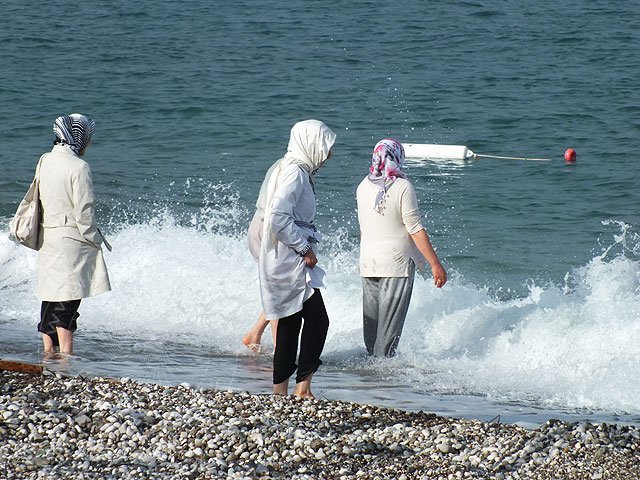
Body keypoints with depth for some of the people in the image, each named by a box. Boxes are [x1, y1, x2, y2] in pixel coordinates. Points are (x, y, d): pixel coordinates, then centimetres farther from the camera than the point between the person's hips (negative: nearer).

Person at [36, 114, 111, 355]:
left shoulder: (45, 161, 7)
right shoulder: (78, 167, -15)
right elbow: (84, 211, -15)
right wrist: (95, 242, -4)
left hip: (47, 237, 8)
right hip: (70, 239, -8)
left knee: (50, 300, 14)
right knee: (68, 300, -6)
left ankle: (48, 353, 19)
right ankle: (65, 355, -8)